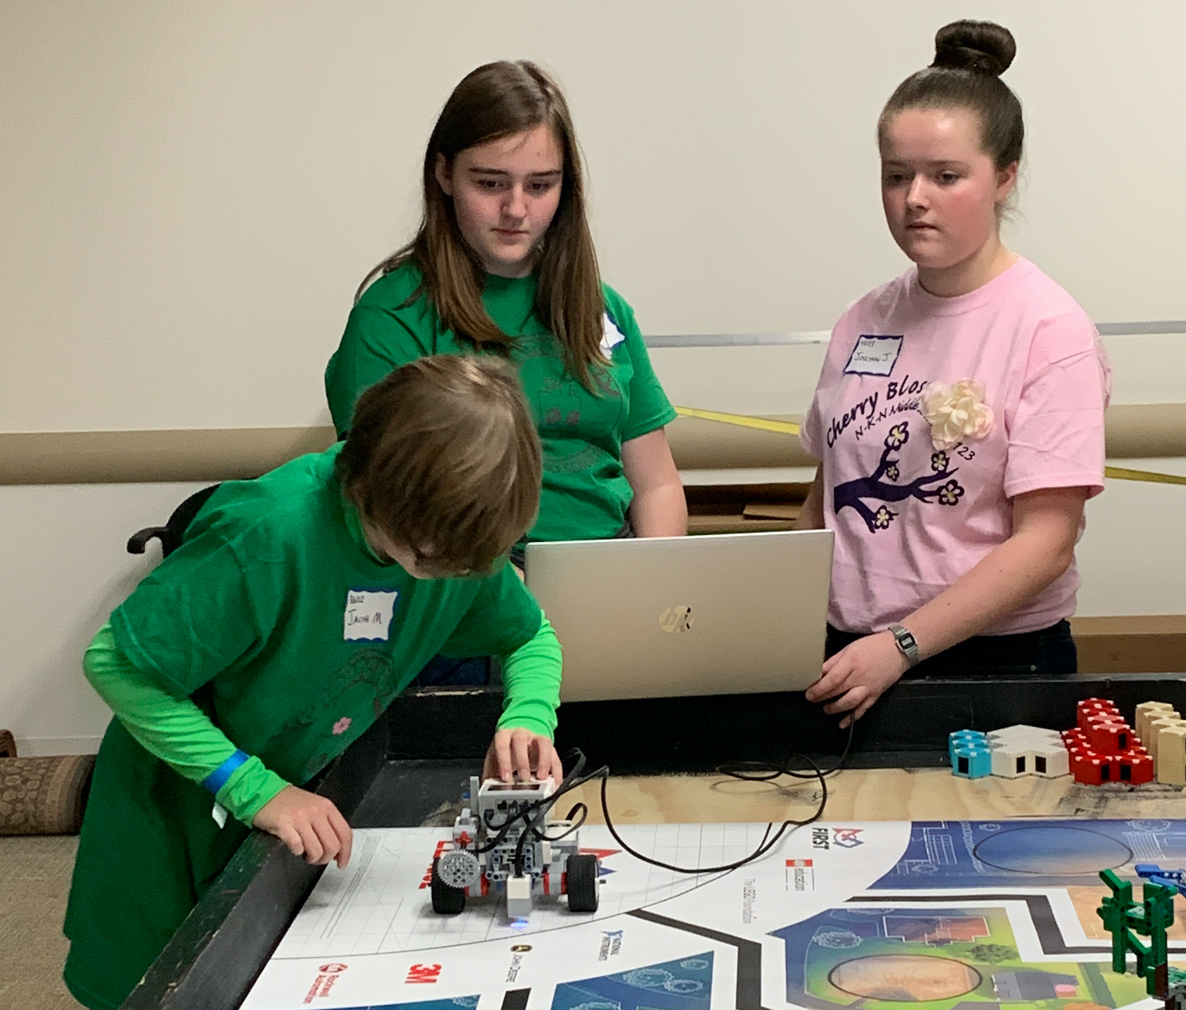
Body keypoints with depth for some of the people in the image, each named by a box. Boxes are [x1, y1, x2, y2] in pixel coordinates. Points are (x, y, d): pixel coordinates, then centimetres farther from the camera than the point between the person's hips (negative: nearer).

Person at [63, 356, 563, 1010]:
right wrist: (254, 789, -32)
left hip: (300, 800, 5)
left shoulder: (456, 530, -15)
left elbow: (531, 637, 3)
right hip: (177, 816, -5)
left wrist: (527, 718, -20)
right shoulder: (268, 538, -35)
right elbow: (114, 663, -29)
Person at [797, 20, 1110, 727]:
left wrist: (900, 644, -22)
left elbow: (1046, 541, -15)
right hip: (848, 661, 4)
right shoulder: (864, 324, 7)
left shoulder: (1050, 330, -9)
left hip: (995, 664, -4)